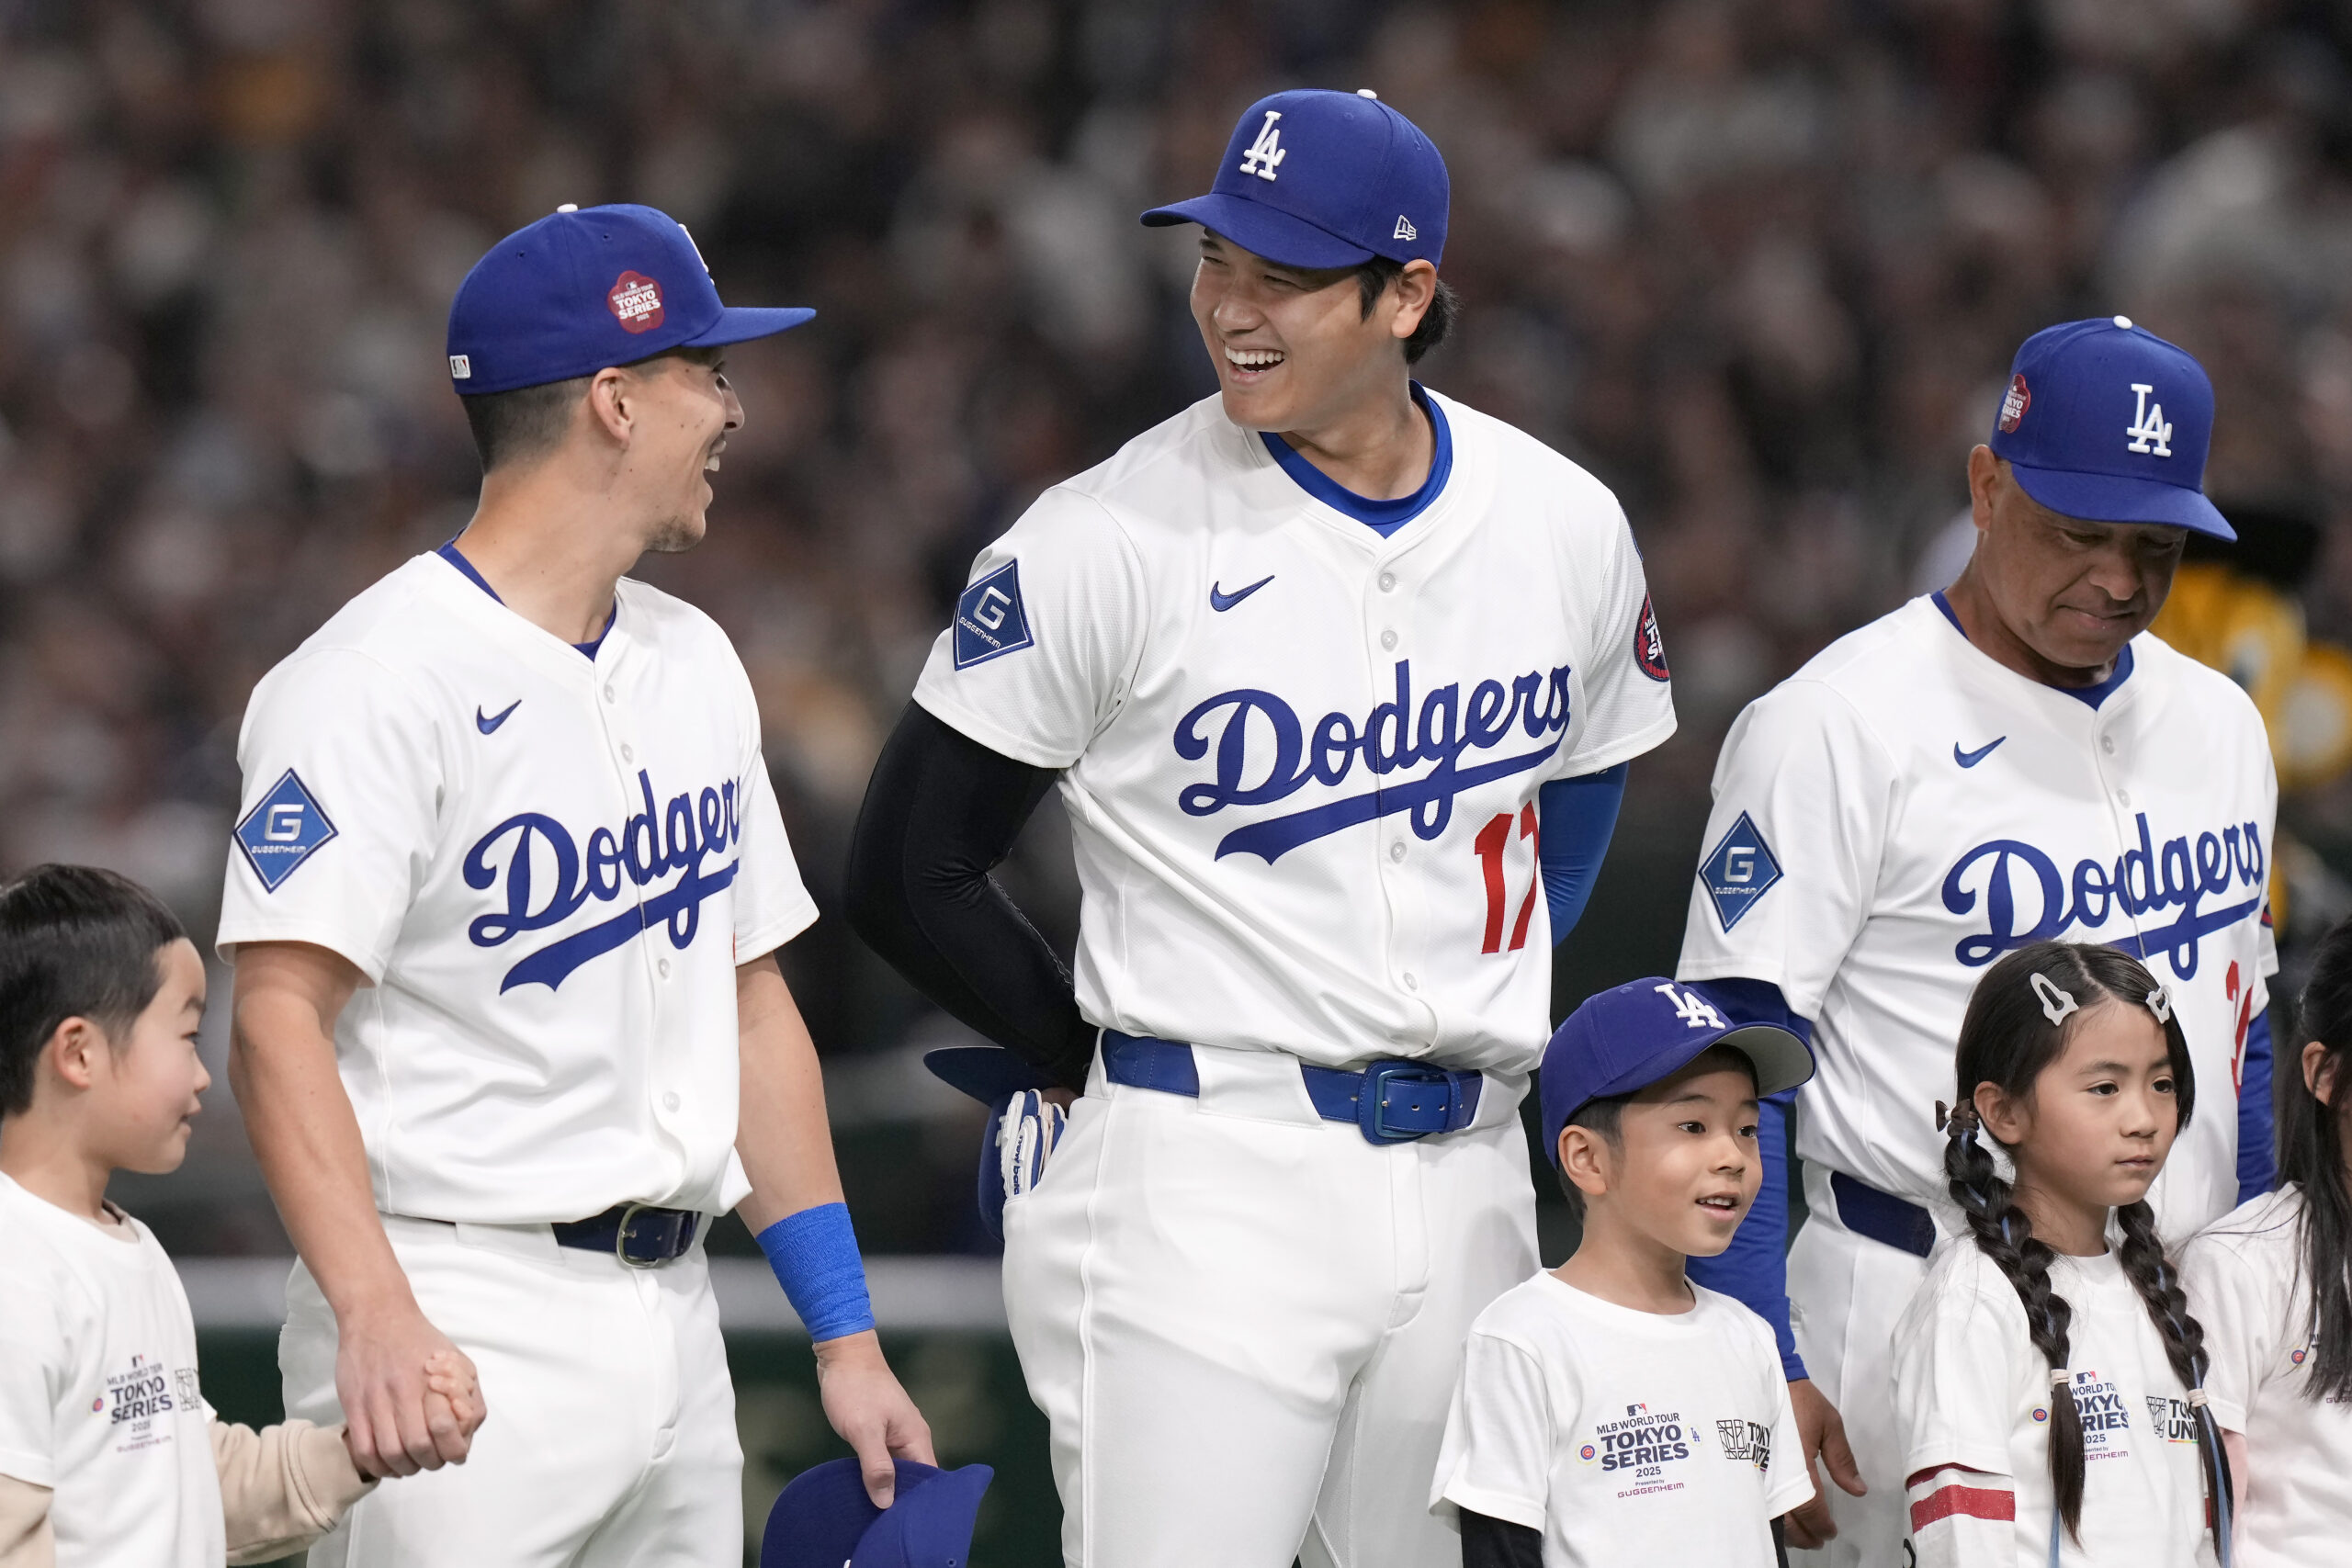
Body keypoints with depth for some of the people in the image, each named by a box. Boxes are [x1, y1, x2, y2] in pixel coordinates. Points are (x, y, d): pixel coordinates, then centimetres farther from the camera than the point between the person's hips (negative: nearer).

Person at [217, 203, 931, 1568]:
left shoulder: (694, 664, 16)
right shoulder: (375, 683, -10)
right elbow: (280, 1018, -18)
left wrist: (846, 1338, 14)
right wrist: (375, 1316, -31)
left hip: (670, 1321, 8)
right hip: (467, 1326, -8)